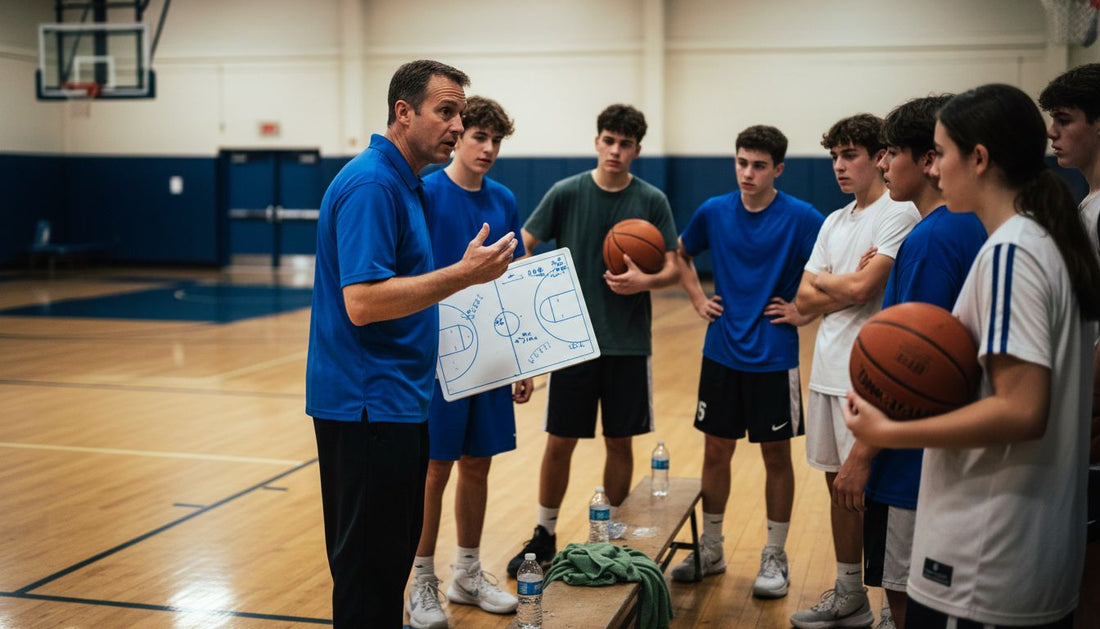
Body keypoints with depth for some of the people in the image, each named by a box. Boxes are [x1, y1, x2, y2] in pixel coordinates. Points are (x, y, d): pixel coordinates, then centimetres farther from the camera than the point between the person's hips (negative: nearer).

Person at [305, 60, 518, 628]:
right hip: (367, 405, -10)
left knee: (389, 557, 18)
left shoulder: (402, 184, 14)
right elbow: (362, 302, -26)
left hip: (392, 401, 10)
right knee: (369, 566, -1)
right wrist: (464, 273, -24)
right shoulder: (370, 184, -17)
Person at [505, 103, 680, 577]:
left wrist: (645, 281, -21)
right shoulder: (566, 193, -2)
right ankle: (544, 537, 22)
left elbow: (673, 269, -1)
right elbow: (522, 247, 2)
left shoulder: (652, 201, 0)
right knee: (559, 442, 5)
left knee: (619, 442, 8)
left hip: (628, 344, 1)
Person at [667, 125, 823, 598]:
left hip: (774, 358, -3)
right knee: (716, 451, 11)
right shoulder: (713, 212, 1)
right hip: (721, 353, 3)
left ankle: (774, 557, 21)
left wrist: (804, 313, -11)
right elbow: (681, 254, 18)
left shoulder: (801, 218, -10)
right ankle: (710, 549, 25)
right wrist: (697, 298, 7)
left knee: (776, 455, 7)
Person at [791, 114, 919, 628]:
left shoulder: (899, 215, -10)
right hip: (829, 372, 8)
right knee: (838, 482, 15)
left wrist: (821, 280, 0)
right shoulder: (834, 222, 15)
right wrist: (849, 284, -8)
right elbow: (804, 301, 9)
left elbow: (862, 289, -20)